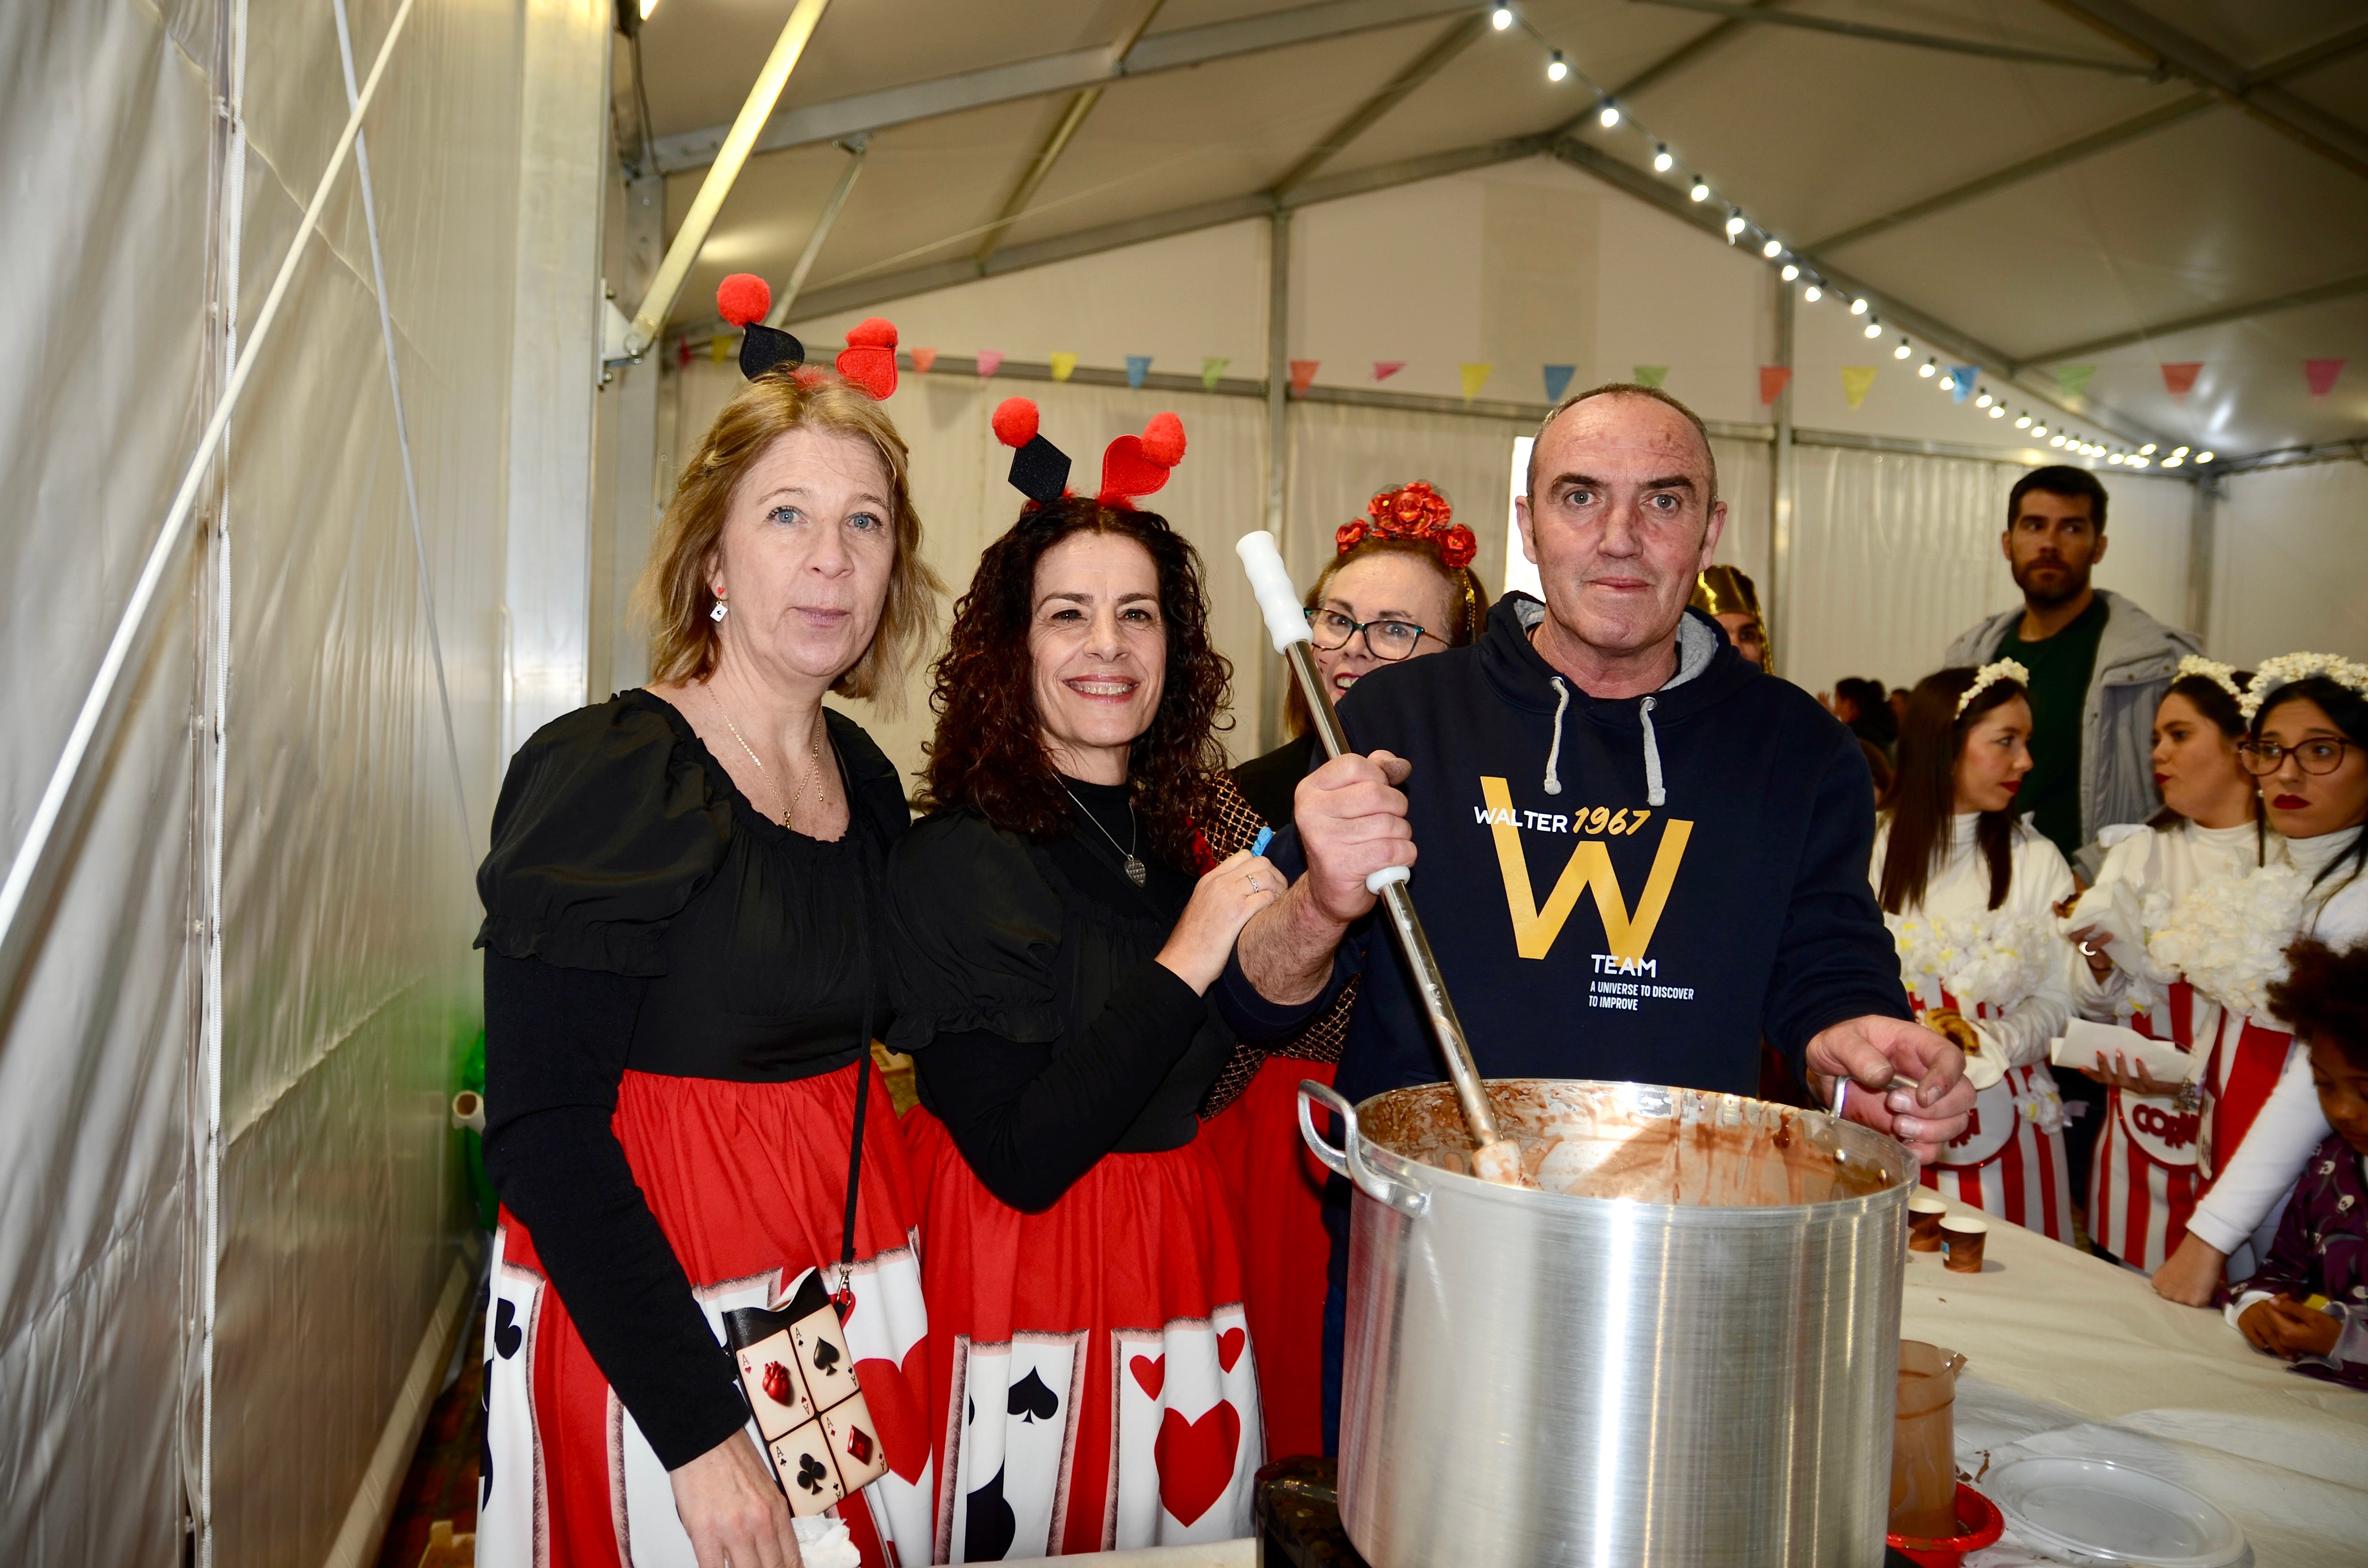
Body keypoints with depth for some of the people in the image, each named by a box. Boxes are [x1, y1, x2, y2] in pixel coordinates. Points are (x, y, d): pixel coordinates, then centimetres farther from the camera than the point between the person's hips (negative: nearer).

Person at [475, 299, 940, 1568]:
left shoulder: (867, 781, 3)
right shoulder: (599, 775, -16)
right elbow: (542, 1130, -18)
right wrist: (699, 1427, -20)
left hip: (856, 1289, 6)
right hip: (643, 1307, -6)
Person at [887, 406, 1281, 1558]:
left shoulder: (1176, 840, 4)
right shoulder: (954, 859, -16)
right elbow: (1019, 1157, -22)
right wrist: (1182, 964, -24)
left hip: (1179, 1258, 6)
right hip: (1018, 1278, -6)